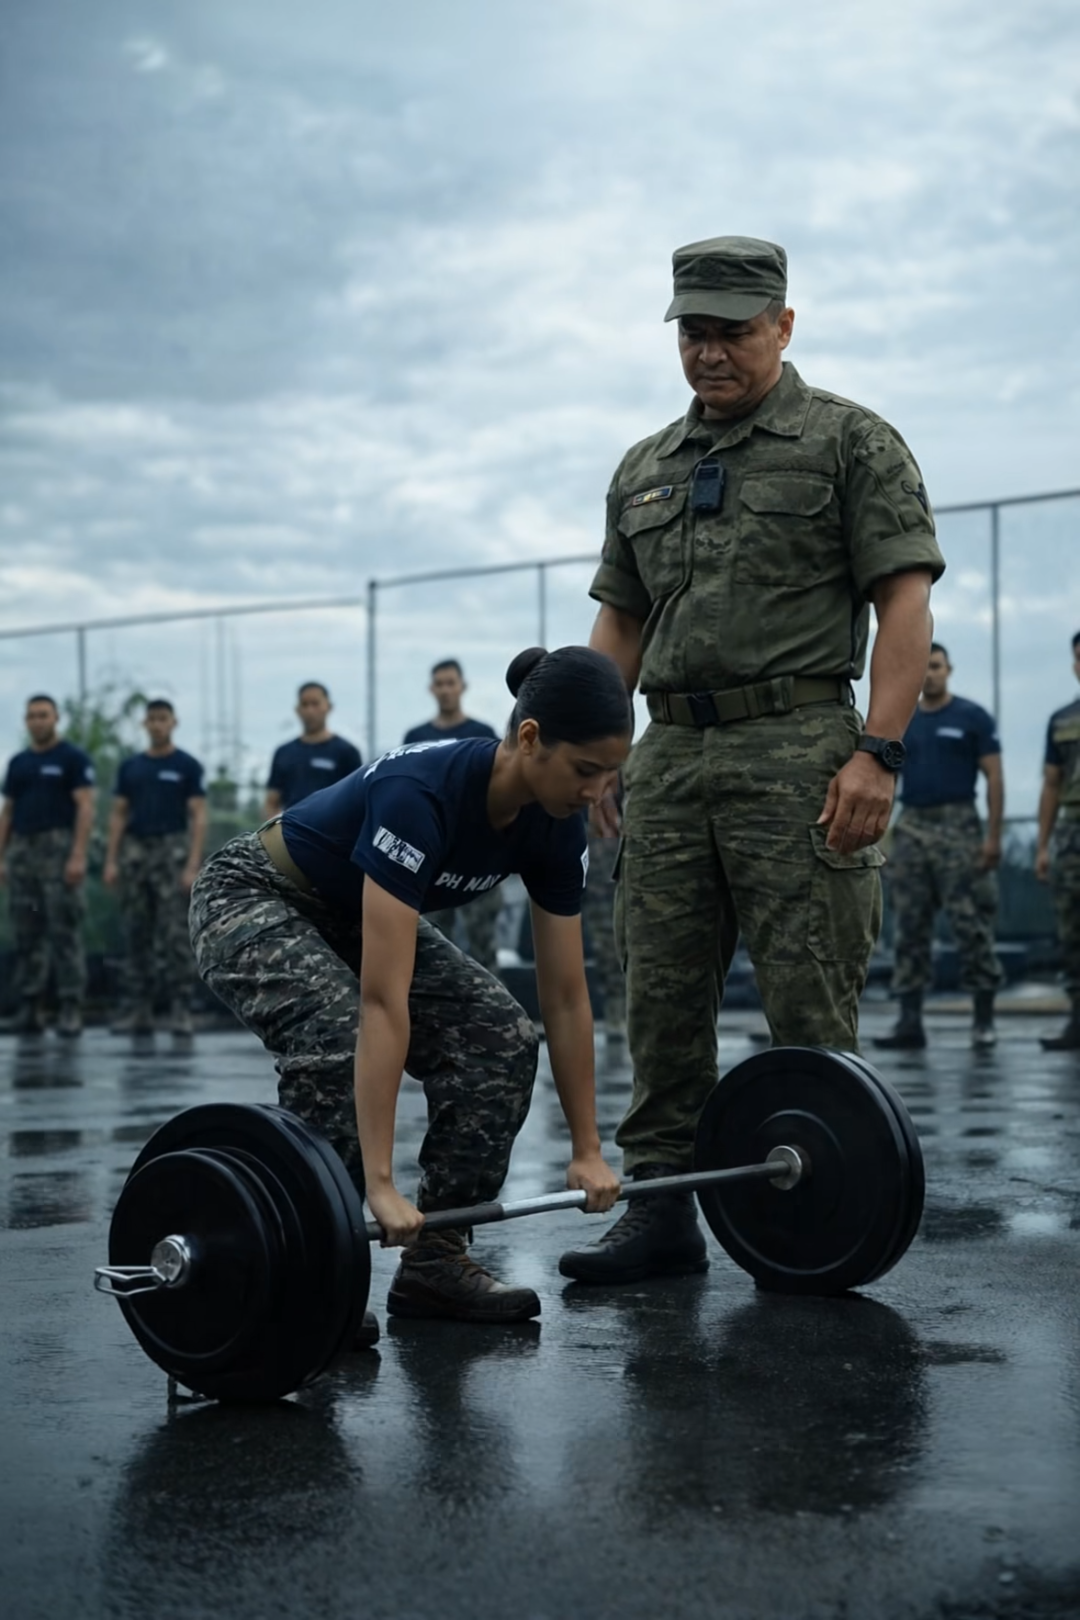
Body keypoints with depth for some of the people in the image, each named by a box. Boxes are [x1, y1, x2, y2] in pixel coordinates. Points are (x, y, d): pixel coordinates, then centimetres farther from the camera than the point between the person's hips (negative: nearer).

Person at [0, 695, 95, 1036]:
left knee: (65, 933, -7)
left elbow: (85, 807, -9)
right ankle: (30, 1009, 8)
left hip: (59, 850, -6)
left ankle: (71, 1009, -6)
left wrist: (79, 856, -18)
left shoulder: (73, 758, -2)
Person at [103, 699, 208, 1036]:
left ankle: (181, 1008, -4)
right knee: (137, 935, 5)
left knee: (175, 935, -7)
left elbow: (198, 817, -5)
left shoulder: (187, 766, 0)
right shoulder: (130, 767, 12)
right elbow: (118, 815, 12)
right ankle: (139, 1008, 9)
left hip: (172, 851, -4)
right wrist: (111, 860, 2)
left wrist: (192, 865, -14)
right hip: (134, 852, 4)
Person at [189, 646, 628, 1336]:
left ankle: (434, 1259, -2)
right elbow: (383, 1000, -42)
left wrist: (588, 1149, -5)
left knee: (501, 1038, -11)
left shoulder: (555, 827, -17)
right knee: (341, 1050, -32)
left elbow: (566, 996, -7)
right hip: (255, 902, -7)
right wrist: (381, 1183, -44)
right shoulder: (420, 792, -39)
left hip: (353, 915, 7)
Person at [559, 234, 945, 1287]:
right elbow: (619, 620, 22)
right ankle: (660, 1205, 11)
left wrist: (877, 751, -15)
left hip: (794, 750, -5)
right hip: (670, 754, 6)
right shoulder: (644, 471, 19)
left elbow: (905, 600, -6)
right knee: (661, 994, 5)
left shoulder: (848, 442, 2)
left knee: (807, 1002, -5)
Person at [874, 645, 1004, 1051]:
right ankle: (909, 1021, 5)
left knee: (971, 925, -6)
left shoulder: (972, 717, 3)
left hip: (957, 827, -4)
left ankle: (984, 1020, 1)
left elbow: (994, 778, -1)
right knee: (909, 929, 2)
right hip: (910, 828, 4)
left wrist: (993, 835, -9)